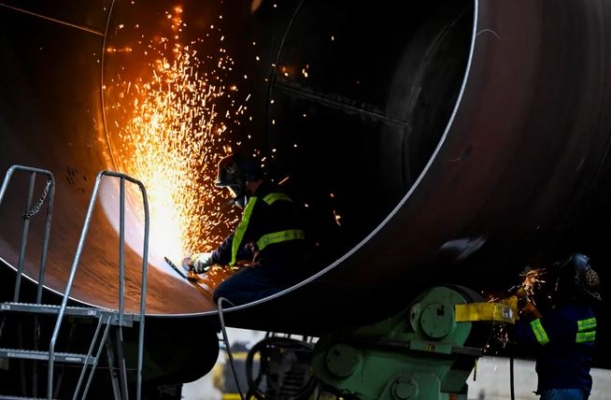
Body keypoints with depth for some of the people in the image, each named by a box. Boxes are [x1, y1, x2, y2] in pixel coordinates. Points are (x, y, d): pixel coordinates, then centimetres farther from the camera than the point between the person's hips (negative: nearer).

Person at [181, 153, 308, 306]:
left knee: (223, 294, -11)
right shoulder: (277, 196, 21)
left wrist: (209, 258, 6)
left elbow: (238, 239, -9)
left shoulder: (260, 201, -11)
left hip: (276, 267, -10)